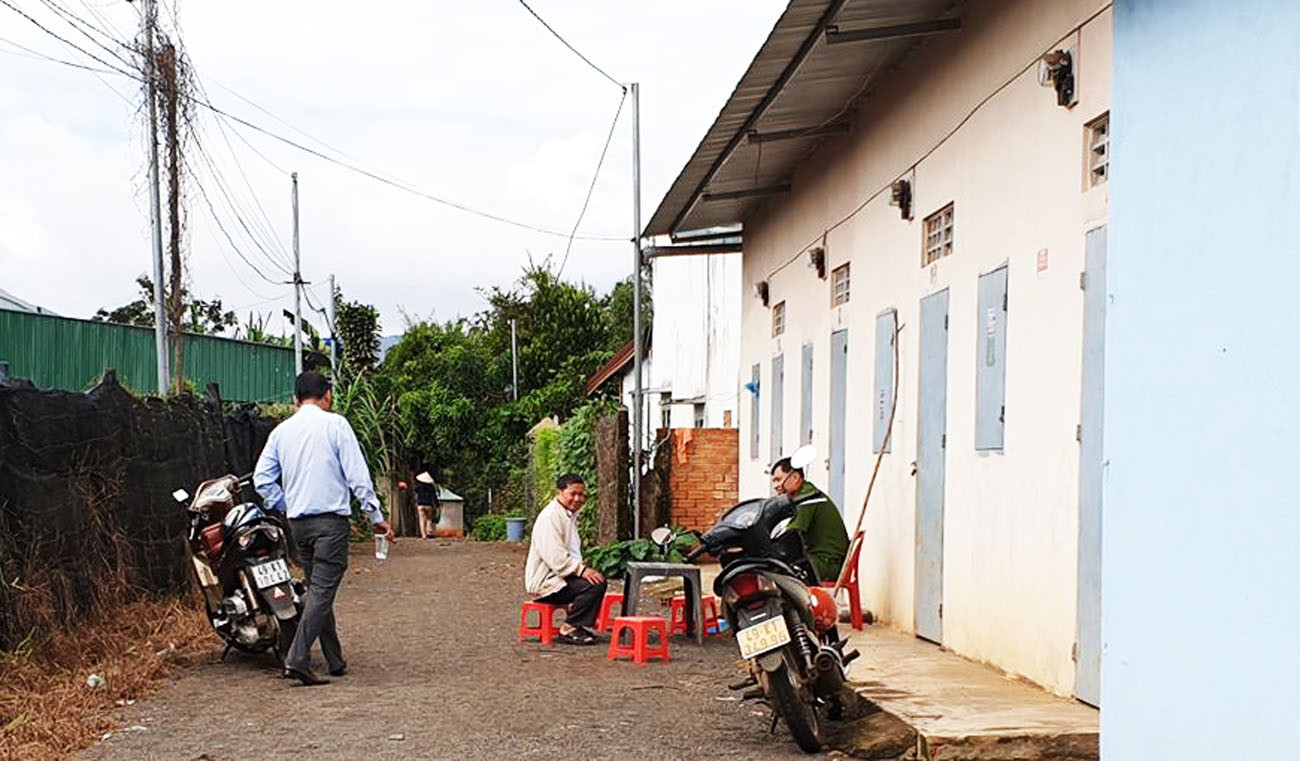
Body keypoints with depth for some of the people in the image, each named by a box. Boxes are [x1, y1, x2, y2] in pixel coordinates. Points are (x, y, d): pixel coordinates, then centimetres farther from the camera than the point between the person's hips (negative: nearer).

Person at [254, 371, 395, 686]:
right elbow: (357, 475, -8)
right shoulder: (335, 424, -5)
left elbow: (262, 479, 8)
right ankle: (297, 659, -18)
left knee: (317, 589, 15)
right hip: (331, 519, -6)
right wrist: (376, 516, -3)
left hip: (298, 522, 6)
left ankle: (335, 661, 20)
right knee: (322, 591, -8)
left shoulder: (281, 431, 10)